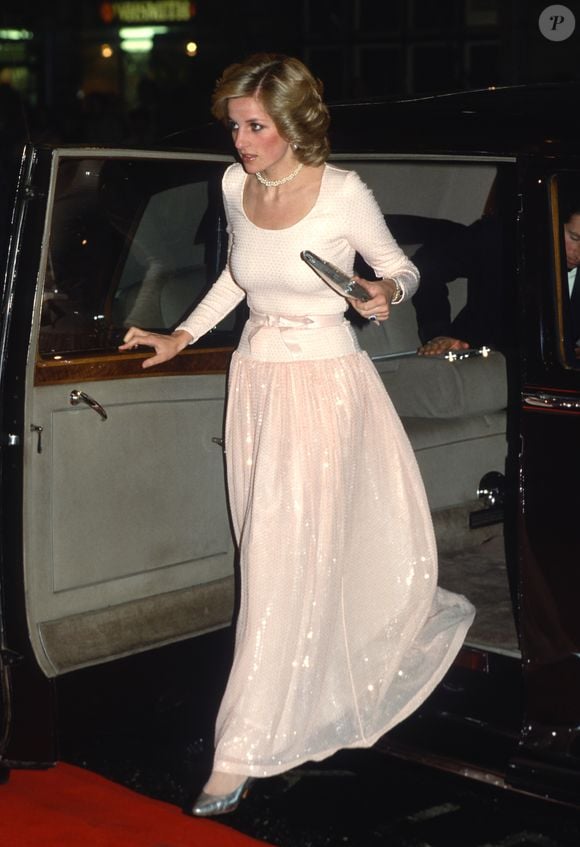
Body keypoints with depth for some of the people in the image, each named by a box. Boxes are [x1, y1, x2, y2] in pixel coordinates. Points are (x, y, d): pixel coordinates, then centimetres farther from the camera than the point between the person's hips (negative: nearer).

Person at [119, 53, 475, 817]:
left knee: (286, 560, -8)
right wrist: (182, 336, 15)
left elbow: (402, 269, 0)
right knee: (268, 548, 12)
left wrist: (386, 292, -22)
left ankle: (244, 750, -3)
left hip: (324, 383, -6)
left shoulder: (344, 194, -14)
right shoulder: (235, 186, 2)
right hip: (255, 379, 6)